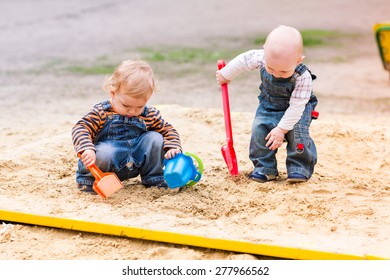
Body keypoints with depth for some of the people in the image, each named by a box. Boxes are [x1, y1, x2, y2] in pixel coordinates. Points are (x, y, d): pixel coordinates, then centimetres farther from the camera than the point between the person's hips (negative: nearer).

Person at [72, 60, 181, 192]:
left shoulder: (149, 115, 0)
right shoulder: (101, 113, -11)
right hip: (110, 164, -4)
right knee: (105, 152, -37)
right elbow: (80, 129, -19)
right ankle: (88, 177, -5)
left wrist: (173, 147, -14)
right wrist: (87, 149, -38)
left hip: (136, 163, 4)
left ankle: (154, 179, 4)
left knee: (155, 138, -14)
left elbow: (168, 130, 7)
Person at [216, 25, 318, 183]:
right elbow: (242, 60, -7)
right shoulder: (261, 58, -29)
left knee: (297, 132, -24)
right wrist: (226, 75, 8)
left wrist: (282, 129, -31)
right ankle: (265, 168, -1)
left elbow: (296, 106, -32)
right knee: (259, 130, -13)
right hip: (269, 105, 4)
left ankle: (299, 168, -7)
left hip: (297, 107, -4)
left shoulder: (302, 78, -38)